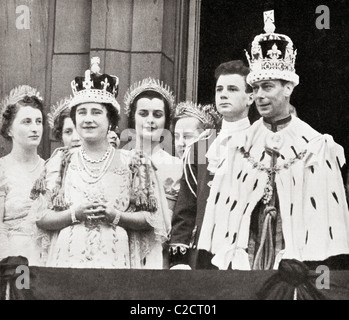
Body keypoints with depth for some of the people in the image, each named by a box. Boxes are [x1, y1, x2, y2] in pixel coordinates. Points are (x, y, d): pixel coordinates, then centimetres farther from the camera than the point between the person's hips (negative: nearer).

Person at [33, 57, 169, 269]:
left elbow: (152, 219, 2)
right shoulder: (60, 164, 9)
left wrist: (115, 216, -12)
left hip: (116, 260, -1)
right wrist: (74, 214, -11)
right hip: (68, 259, 1)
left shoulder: (132, 164, 5)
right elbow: (41, 218, 5)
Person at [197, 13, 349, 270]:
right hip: (243, 260, 2)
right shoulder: (239, 147, 6)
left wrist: (322, 266, -10)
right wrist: (222, 258, -3)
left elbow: (327, 211, -3)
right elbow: (222, 208, 5)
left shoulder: (316, 147, -1)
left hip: (298, 259, -2)